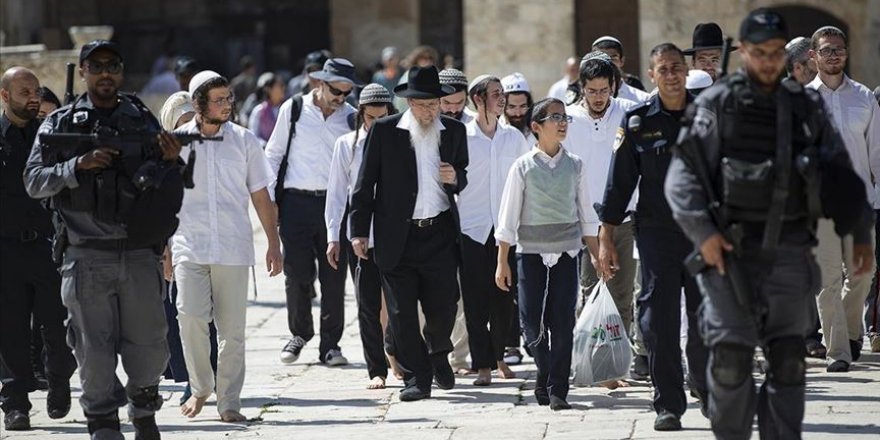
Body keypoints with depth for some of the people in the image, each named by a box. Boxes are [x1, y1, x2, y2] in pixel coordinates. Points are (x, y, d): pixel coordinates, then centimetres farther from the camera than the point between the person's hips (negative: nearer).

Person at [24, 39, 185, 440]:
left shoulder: (142, 120, 11)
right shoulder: (60, 124, 6)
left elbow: (169, 191, 11)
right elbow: (34, 181, -2)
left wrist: (171, 161, -11)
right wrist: (79, 165, -17)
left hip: (139, 254, 2)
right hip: (87, 256, -2)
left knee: (148, 347, 4)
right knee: (95, 352, -1)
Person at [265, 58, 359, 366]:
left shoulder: (351, 118, 6)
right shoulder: (293, 110, 3)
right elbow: (273, 154, 9)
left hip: (335, 202, 1)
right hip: (297, 201, -1)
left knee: (334, 278, -1)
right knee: (297, 274, 1)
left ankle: (330, 344, 8)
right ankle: (299, 333, 22)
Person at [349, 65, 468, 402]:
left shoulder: (454, 131, 7)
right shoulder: (384, 131, -2)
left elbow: (462, 178, 20)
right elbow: (365, 183, 1)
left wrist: (455, 178, -5)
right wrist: (359, 231, -4)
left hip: (440, 233, 2)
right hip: (397, 237, -2)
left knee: (443, 307, 1)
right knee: (401, 312, 0)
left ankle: (438, 353, 32)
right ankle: (416, 378, 10)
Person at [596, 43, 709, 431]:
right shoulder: (637, 122, 2)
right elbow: (619, 183, 4)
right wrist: (606, 238, 1)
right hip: (657, 231, -1)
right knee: (660, 319, -4)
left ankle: (703, 382, 32)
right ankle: (668, 406, 1)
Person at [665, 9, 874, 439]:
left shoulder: (806, 106, 10)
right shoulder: (716, 105, -1)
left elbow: (841, 176, 17)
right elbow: (683, 176, -5)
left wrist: (861, 235, 13)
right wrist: (703, 233, -17)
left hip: (790, 254, 3)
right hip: (731, 253, -3)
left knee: (788, 361, 5)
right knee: (731, 358, -8)